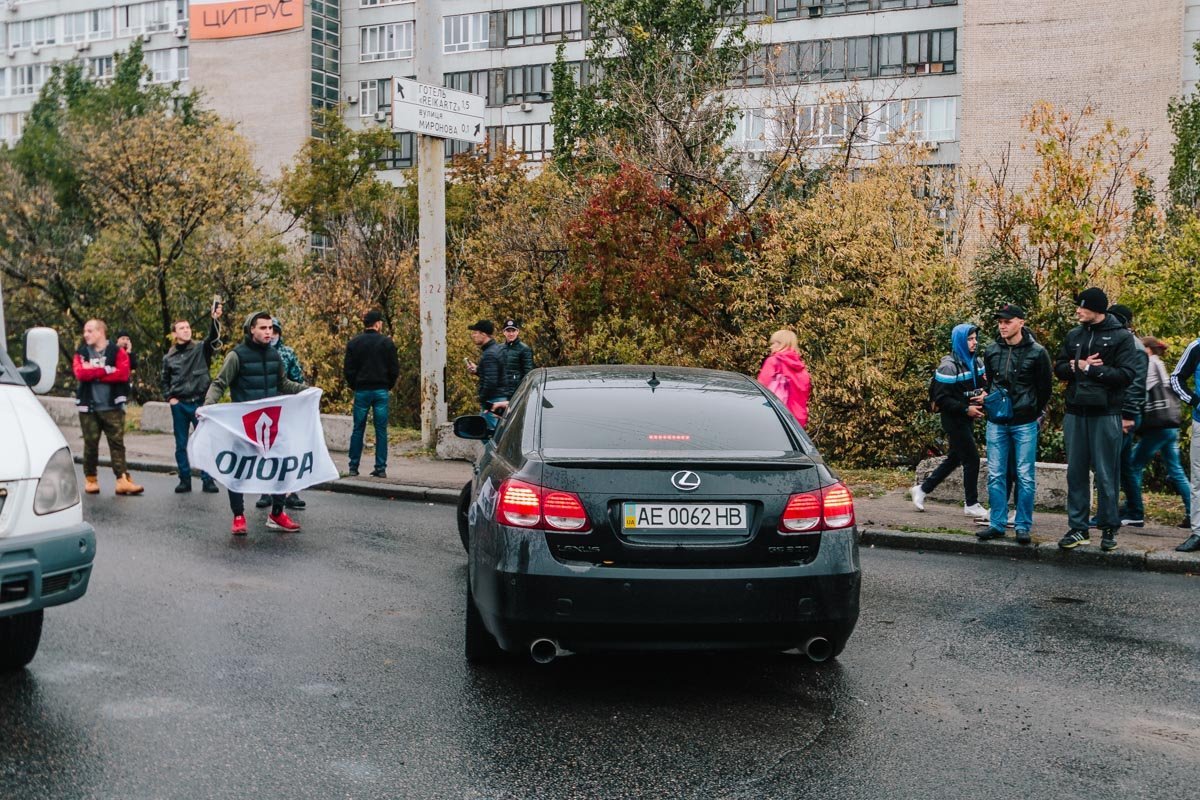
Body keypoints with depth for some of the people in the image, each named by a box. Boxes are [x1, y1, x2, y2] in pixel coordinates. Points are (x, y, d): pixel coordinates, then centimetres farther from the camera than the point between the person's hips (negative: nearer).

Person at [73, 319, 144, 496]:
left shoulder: (117, 352, 3)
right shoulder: (82, 353, 10)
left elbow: (123, 373, -13)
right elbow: (80, 373, -8)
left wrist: (93, 372, -9)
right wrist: (106, 371, -12)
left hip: (112, 407, -2)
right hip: (88, 407, 2)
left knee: (117, 443, -4)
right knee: (90, 444, 6)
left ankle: (123, 480, -8)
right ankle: (90, 480, 15)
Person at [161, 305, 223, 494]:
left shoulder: (201, 349, 1)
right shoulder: (169, 358, 8)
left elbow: (213, 338, -18)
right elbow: (165, 381, 18)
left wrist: (215, 320, -35)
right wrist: (169, 398, 3)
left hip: (199, 402, -2)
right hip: (179, 405, 2)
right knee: (181, 445, 6)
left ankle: (208, 479, 6)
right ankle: (185, 480, 14)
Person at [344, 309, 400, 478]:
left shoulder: (354, 343, 1)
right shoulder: (387, 342, -3)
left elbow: (348, 369, 0)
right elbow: (394, 369, -2)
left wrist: (353, 387, 13)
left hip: (361, 391, 1)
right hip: (381, 391, -1)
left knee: (358, 429, 7)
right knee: (381, 430, 3)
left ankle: (353, 467, 7)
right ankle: (381, 468, 2)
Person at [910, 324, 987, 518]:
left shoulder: (977, 362, 6)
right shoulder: (949, 366, -17)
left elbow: (983, 384, 18)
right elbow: (941, 399, -18)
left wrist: (984, 394, -5)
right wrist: (966, 409, -21)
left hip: (967, 419, 8)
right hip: (954, 420, -8)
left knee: (955, 458, 14)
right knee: (971, 459, -4)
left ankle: (922, 489, 27)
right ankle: (971, 505, 8)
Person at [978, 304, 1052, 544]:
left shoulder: (1037, 352, -6)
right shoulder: (991, 351, 5)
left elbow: (1045, 388, 3)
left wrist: (1035, 413, 5)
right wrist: (990, 407, 9)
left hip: (1025, 424, -4)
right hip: (996, 423, 4)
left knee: (1025, 477, 0)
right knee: (995, 476, 5)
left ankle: (1023, 526, 7)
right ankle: (996, 524, 12)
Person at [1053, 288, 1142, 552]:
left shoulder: (1121, 337, -4)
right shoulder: (1074, 335, 11)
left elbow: (1127, 374, -13)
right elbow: (1060, 368, 10)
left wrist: (1090, 369, -13)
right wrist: (1077, 366, -10)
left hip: (1106, 414, -5)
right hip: (1076, 413, 5)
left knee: (1106, 474, 1)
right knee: (1076, 472, 7)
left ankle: (1109, 528, 12)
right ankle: (1078, 527, 14)